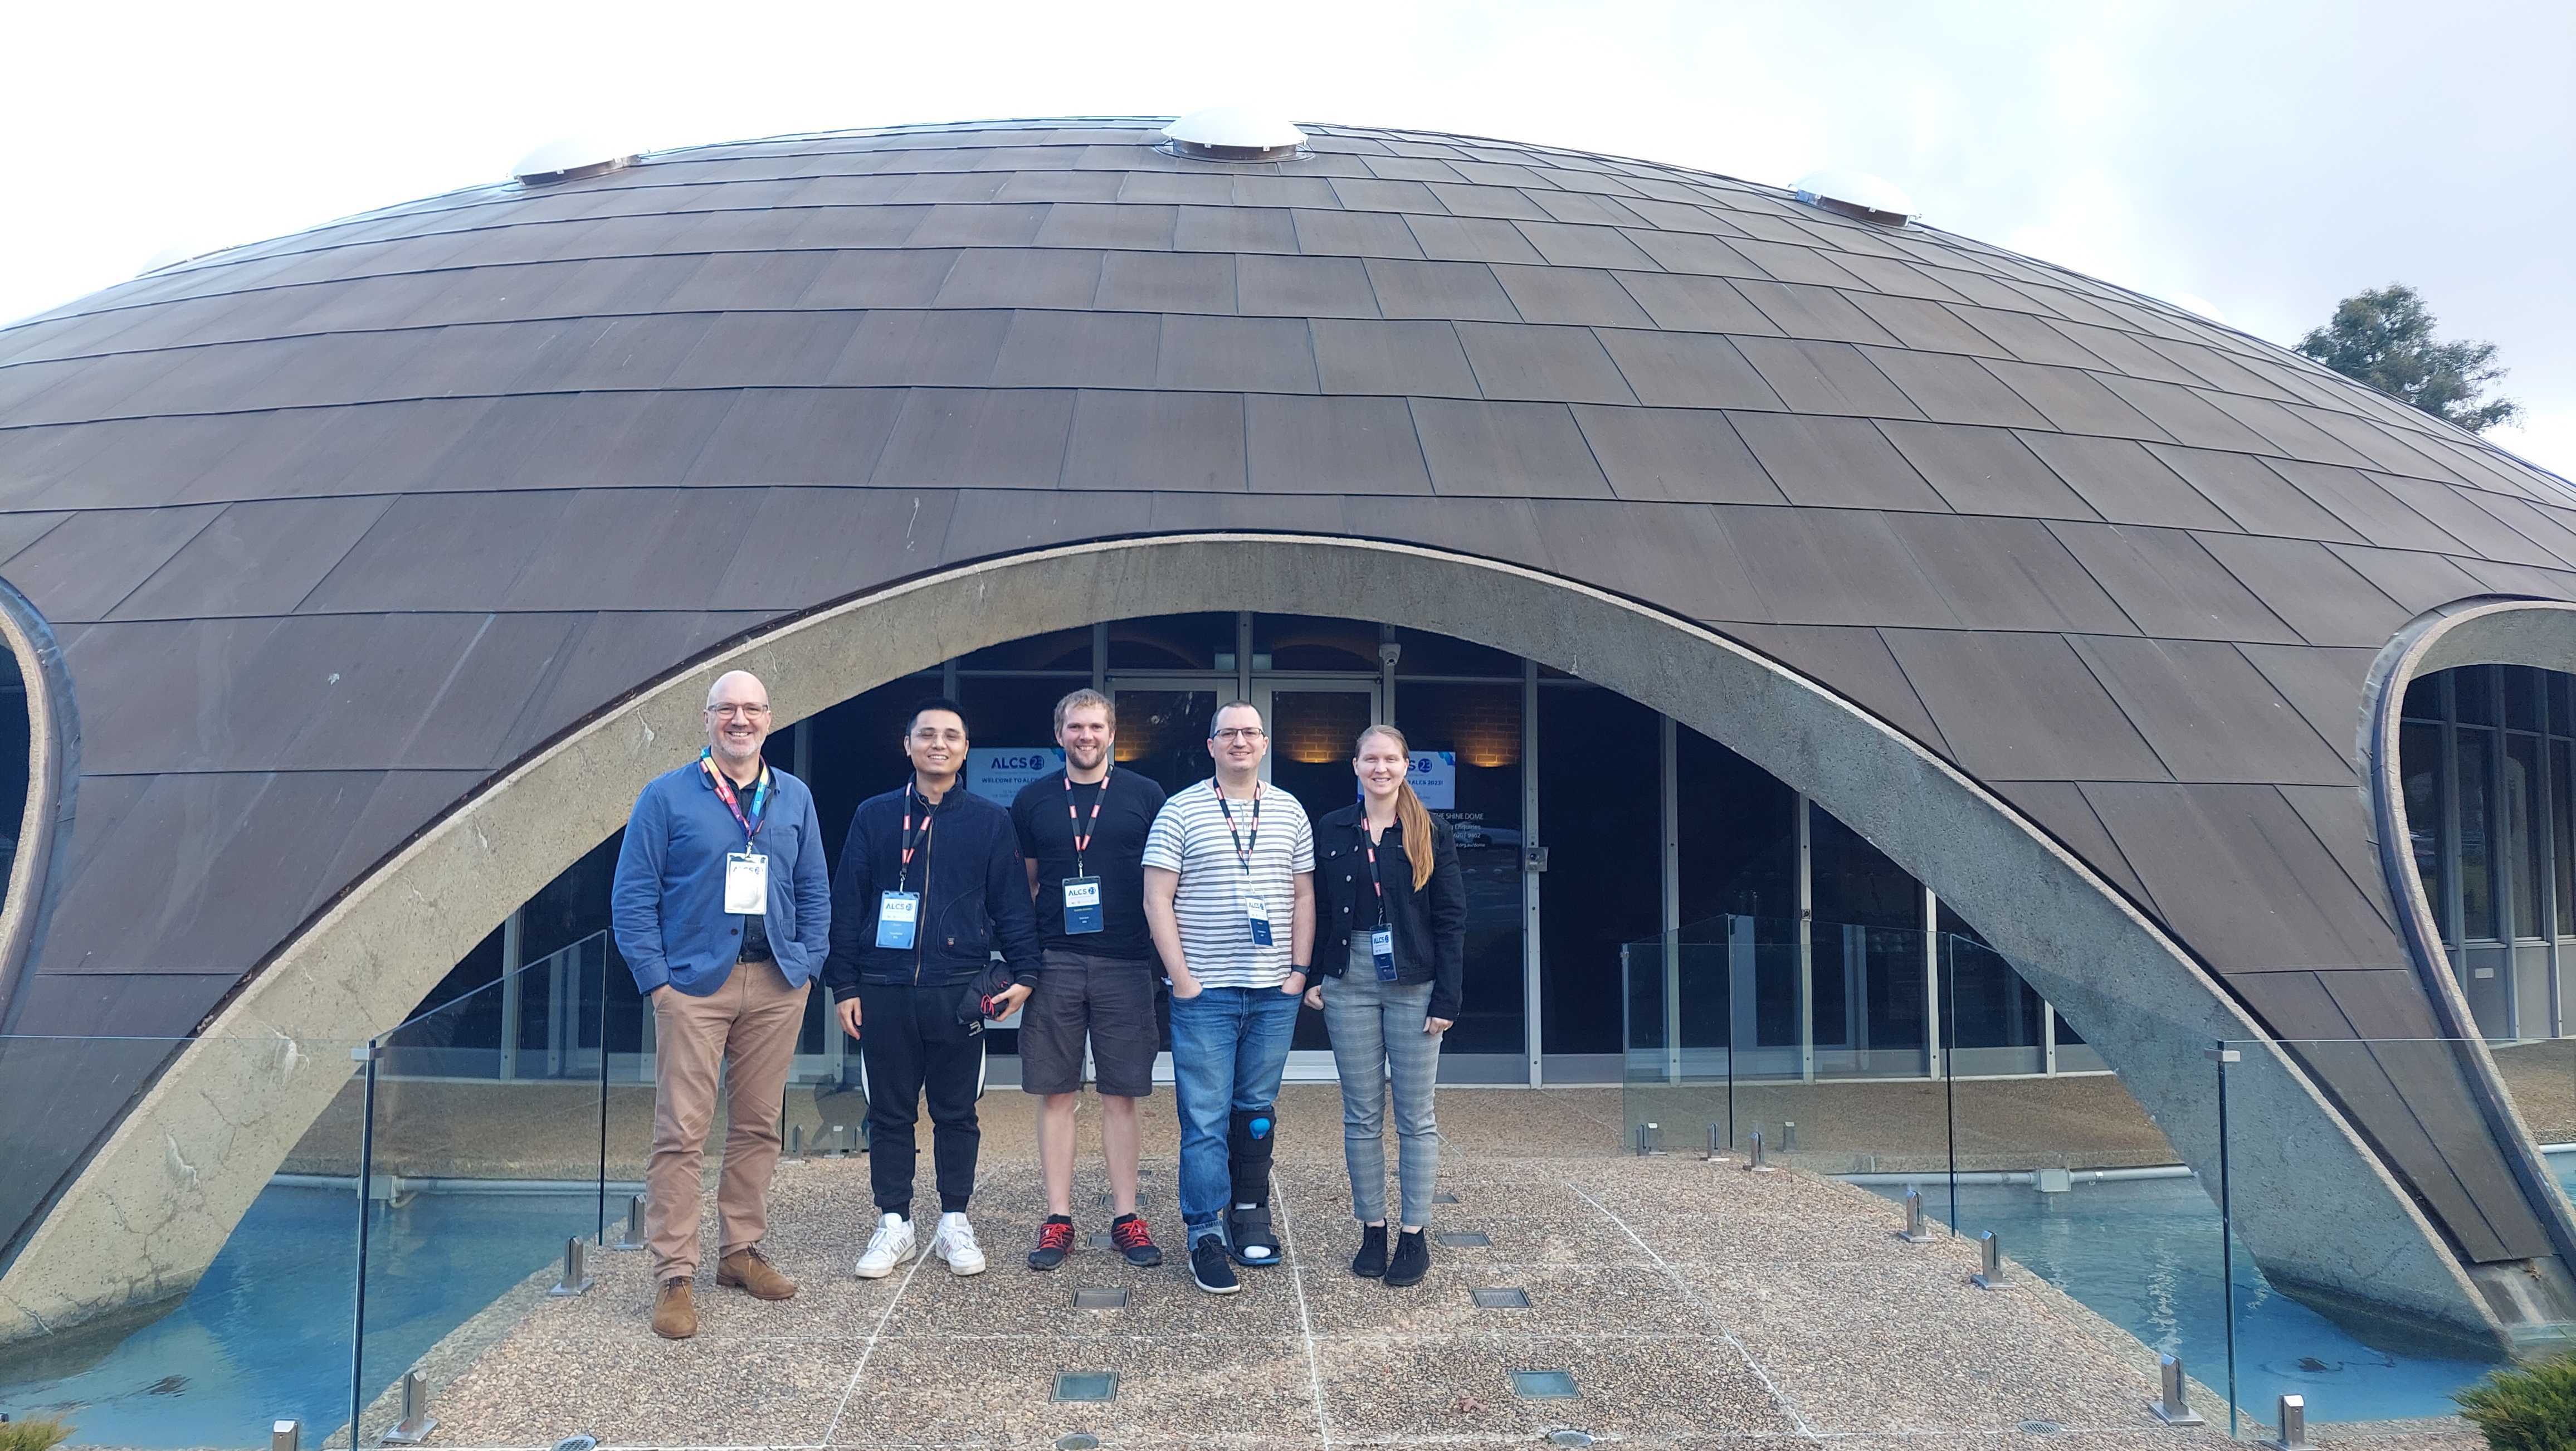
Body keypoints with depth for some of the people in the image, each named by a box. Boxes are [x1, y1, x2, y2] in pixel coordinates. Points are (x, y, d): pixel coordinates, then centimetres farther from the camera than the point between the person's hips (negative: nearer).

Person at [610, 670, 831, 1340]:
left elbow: (814, 890, 14)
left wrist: (809, 964, 4)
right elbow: (632, 894, -2)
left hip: (776, 984, 4)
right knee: (681, 1132, -5)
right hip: (695, 983, -4)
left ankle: (741, 1251, 24)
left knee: (759, 1126, 11)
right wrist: (654, 978, -9)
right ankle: (674, 1277, 2)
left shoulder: (795, 798, 11)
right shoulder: (667, 796, 0)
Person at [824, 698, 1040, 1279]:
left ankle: (955, 1222, 19)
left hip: (958, 992, 0)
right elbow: (846, 904, 6)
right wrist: (844, 984, 1)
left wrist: (1023, 972, -2)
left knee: (956, 1112, 7)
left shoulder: (990, 821, 6)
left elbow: (1011, 904, 6)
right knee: (890, 1112, 7)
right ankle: (894, 1224, 18)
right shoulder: (874, 816, 6)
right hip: (884, 991, 1)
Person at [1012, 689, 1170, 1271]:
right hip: (1054, 962, 1)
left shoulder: (1144, 796, 4)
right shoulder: (1033, 800, 8)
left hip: (1125, 964, -1)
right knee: (1056, 1093, 4)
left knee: (1120, 1095, 4)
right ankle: (1058, 1220, 13)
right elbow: (1021, 885, 14)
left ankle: (1126, 1217, 14)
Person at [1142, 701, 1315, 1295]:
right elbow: (1157, 899, -3)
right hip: (1205, 993, -3)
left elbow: (1303, 896, 13)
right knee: (1205, 1116, -2)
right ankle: (1206, 1234, 5)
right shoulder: (1180, 811, -1)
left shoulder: (1289, 812, 10)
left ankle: (1250, 1214, 24)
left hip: (1274, 993, 3)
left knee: (1258, 1109, 12)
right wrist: (1181, 976, -9)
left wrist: (1299, 970, 5)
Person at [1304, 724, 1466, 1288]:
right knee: (1361, 1116, 7)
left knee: (1415, 1117, 4)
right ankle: (1372, 1229, 18)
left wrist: (1447, 996, -8)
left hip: (1414, 985, -2)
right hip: (1349, 984, 2)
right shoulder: (1332, 831, 6)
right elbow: (1318, 909, 10)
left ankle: (1414, 1236, 14)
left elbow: (1452, 919, -2)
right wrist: (1312, 976, 0)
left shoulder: (1430, 833, 0)